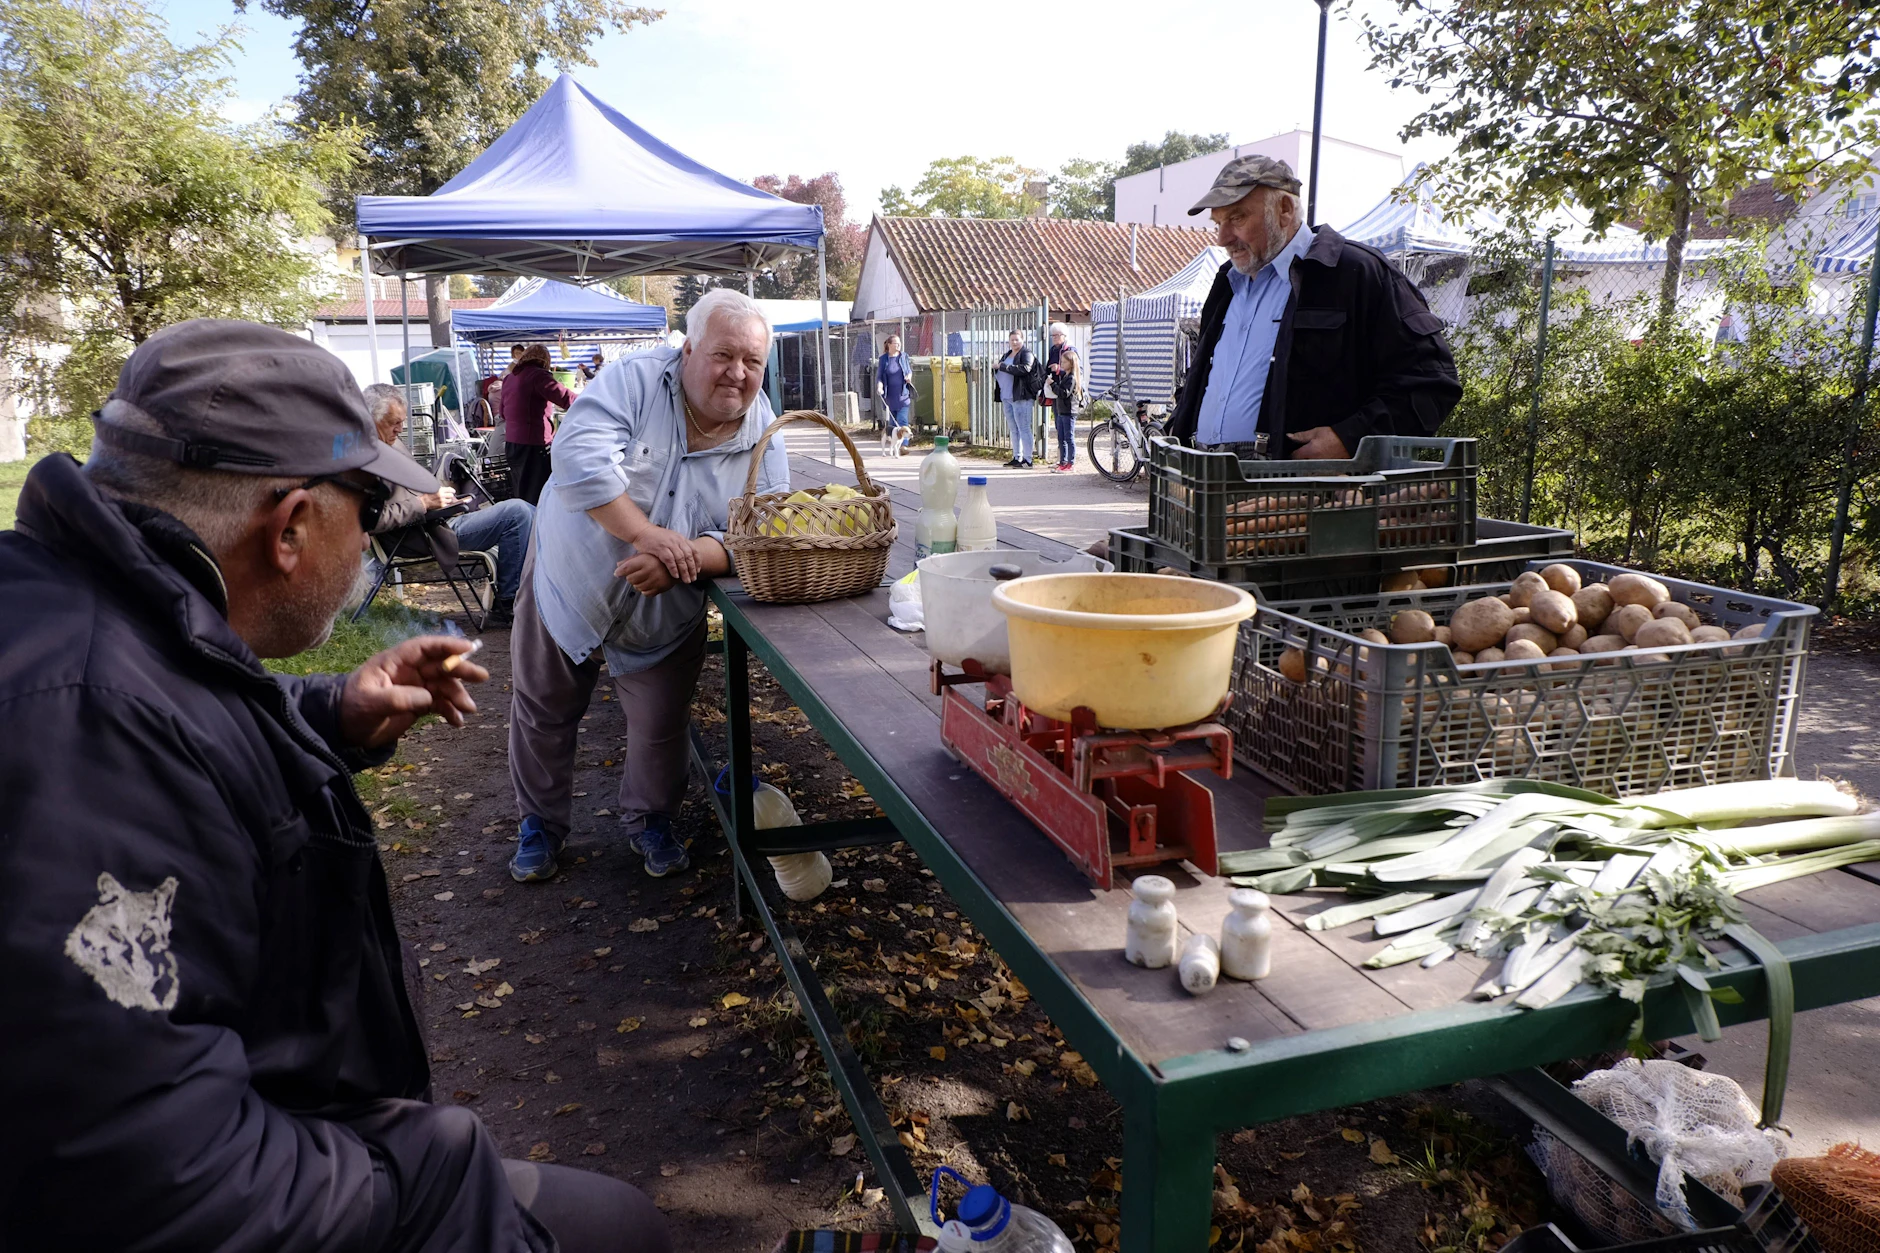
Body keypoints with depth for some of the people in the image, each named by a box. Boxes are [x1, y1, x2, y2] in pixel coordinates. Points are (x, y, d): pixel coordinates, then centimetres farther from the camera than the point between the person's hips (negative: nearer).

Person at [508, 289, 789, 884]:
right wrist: (646, 533, -37)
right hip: (569, 583, -1)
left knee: (660, 728, 12)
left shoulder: (766, 446, -11)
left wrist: (682, 558, -34)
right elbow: (580, 455, -32)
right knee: (544, 713, 13)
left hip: (665, 619, 1)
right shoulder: (638, 379, -19)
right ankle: (540, 822, 36)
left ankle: (649, 820, 40)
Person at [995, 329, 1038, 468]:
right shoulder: (1007, 354, 20)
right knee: (1014, 429, 12)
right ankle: (1017, 458, 18)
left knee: (1023, 429, -9)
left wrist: (1003, 366, -20)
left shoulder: (1026, 354, -5)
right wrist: (996, 375, 8)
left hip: (1021, 397, -9)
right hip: (1007, 397, 9)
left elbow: (1024, 369, -23)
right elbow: (1004, 372, 32)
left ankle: (1027, 460, -9)